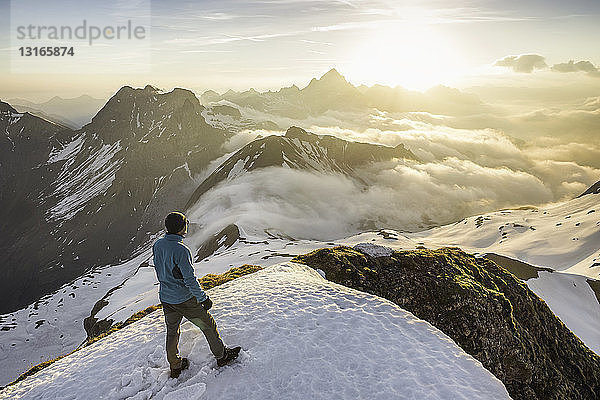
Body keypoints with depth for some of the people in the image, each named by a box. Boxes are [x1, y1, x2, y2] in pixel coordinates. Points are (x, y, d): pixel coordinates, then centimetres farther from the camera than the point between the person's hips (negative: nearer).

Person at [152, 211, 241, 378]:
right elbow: (190, 279, -24)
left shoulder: (157, 245, -4)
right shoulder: (181, 250, -27)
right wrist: (203, 298, -13)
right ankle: (221, 355, 29)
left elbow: (159, 271, 9)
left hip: (165, 298, 7)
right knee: (208, 325, 12)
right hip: (185, 299, -7)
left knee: (172, 332, 23)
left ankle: (175, 366, 39)